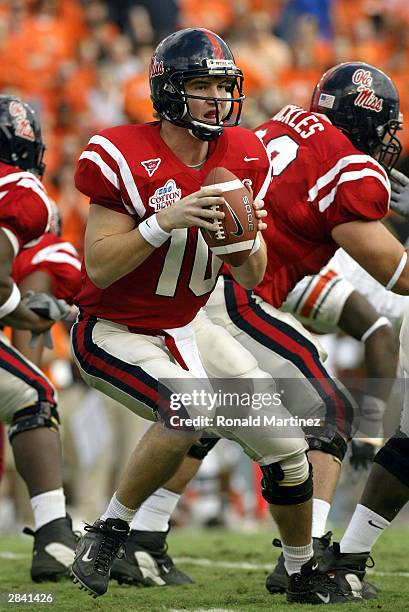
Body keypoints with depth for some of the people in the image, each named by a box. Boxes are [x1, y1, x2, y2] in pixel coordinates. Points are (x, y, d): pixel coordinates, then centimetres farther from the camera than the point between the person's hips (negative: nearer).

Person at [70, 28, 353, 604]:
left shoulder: (242, 157, -3)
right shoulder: (125, 157, -21)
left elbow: (250, 279, 0)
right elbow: (99, 267, -24)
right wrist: (166, 221, -34)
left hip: (186, 328, 7)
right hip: (113, 333, -7)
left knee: (287, 447, 4)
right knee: (192, 409, -35)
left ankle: (304, 576, 28)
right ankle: (108, 532, -15)